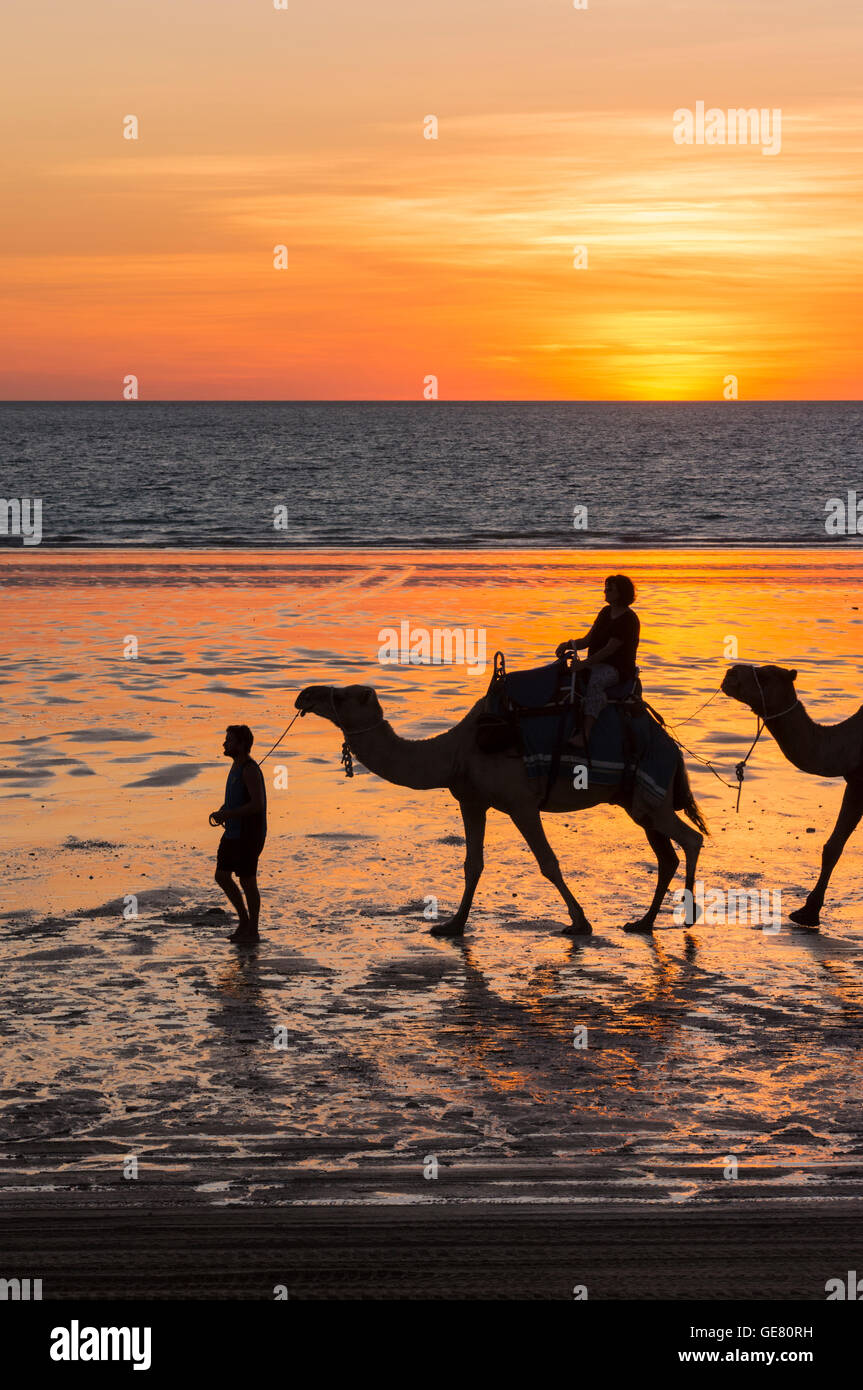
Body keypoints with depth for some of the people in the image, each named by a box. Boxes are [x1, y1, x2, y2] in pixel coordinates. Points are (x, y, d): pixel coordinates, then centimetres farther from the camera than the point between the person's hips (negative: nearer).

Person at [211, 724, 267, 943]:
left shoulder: (250, 770, -18)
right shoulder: (236, 765, 13)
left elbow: (257, 804, -26)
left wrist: (226, 814, -22)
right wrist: (221, 812, 7)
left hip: (248, 835, -10)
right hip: (233, 833, 10)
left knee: (247, 882, -1)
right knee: (221, 876, 12)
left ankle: (252, 931, 10)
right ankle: (244, 920, 23)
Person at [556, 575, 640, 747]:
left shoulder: (628, 620, -12)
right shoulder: (605, 612, 15)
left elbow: (610, 649, -19)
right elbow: (588, 640, 17)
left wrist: (586, 663, -26)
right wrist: (568, 645, -2)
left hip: (618, 668, -9)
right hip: (596, 664, 9)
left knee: (595, 681, -38)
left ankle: (586, 733, -50)